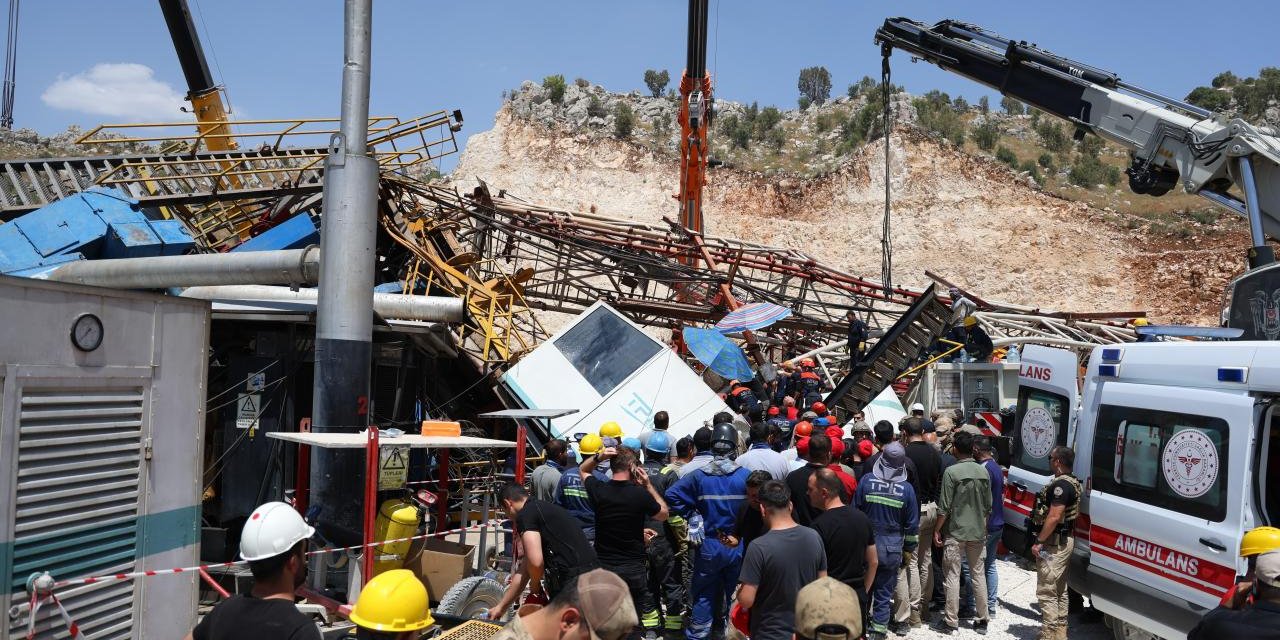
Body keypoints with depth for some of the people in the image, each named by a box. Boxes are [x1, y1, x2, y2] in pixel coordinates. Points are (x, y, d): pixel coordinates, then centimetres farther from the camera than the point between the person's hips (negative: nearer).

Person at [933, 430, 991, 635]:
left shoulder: (951, 472, -14)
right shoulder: (983, 472, 3)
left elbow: (944, 507, -13)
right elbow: (988, 506, 10)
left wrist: (937, 530, -3)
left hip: (955, 533, -5)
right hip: (978, 532, 5)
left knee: (953, 575, 0)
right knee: (978, 574, 12)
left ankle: (951, 621, 4)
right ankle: (982, 620, 18)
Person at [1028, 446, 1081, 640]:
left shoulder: (1061, 484, -20)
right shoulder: (1073, 483, 13)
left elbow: (1054, 517, -26)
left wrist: (1039, 542, -21)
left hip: (1053, 544, -11)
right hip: (1065, 541, 11)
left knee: (1046, 592, -5)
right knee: (1060, 591, 17)